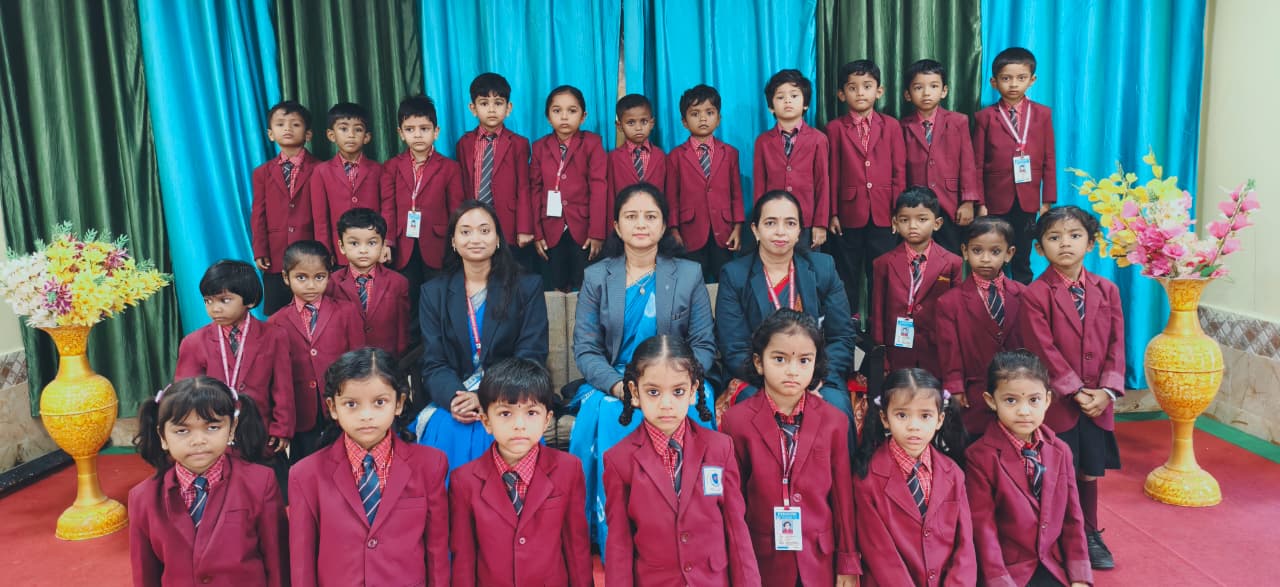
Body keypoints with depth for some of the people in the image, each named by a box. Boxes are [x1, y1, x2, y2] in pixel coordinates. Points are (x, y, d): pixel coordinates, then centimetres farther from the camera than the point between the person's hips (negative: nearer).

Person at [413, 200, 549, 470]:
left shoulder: (528, 286, 6)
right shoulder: (434, 292, 12)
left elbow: (530, 357, -2)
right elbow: (433, 363, 4)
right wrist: (455, 398, -20)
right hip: (450, 397, 2)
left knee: (497, 431, -32)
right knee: (447, 430, -30)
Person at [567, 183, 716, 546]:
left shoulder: (689, 275, 9)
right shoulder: (596, 278, 10)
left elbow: (704, 346, 4)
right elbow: (584, 349, 2)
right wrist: (618, 384, -18)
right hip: (611, 384, 0)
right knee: (608, 418, -32)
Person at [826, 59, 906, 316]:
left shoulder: (891, 125, 5)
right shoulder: (835, 128, 2)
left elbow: (899, 171, 3)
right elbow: (833, 174, 1)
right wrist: (832, 213, -1)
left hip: (883, 213, 1)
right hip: (849, 212, 0)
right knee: (848, 274, 9)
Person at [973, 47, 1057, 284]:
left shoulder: (1042, 114, 5)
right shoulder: (985, 117, -1)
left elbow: (1048, 160, 5)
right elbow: (977, 164, -2)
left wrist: (1048, 201, 2)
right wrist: (979, 203, -5)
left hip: (1028, 200, 2)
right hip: (995, 200, -1)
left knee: (1022, 261, 10)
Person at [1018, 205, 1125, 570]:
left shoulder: (1107, 290, 5)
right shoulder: (1035, 295, -8)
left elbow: (1117, 344, 4)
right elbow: (1044, 351, -12)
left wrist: (1107, 390, -7)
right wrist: (1076, 392, -14)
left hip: (1098, 401, 4)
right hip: (1057, 402, -4)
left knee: (1090, 473, 13)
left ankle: (1090, 535, 32)